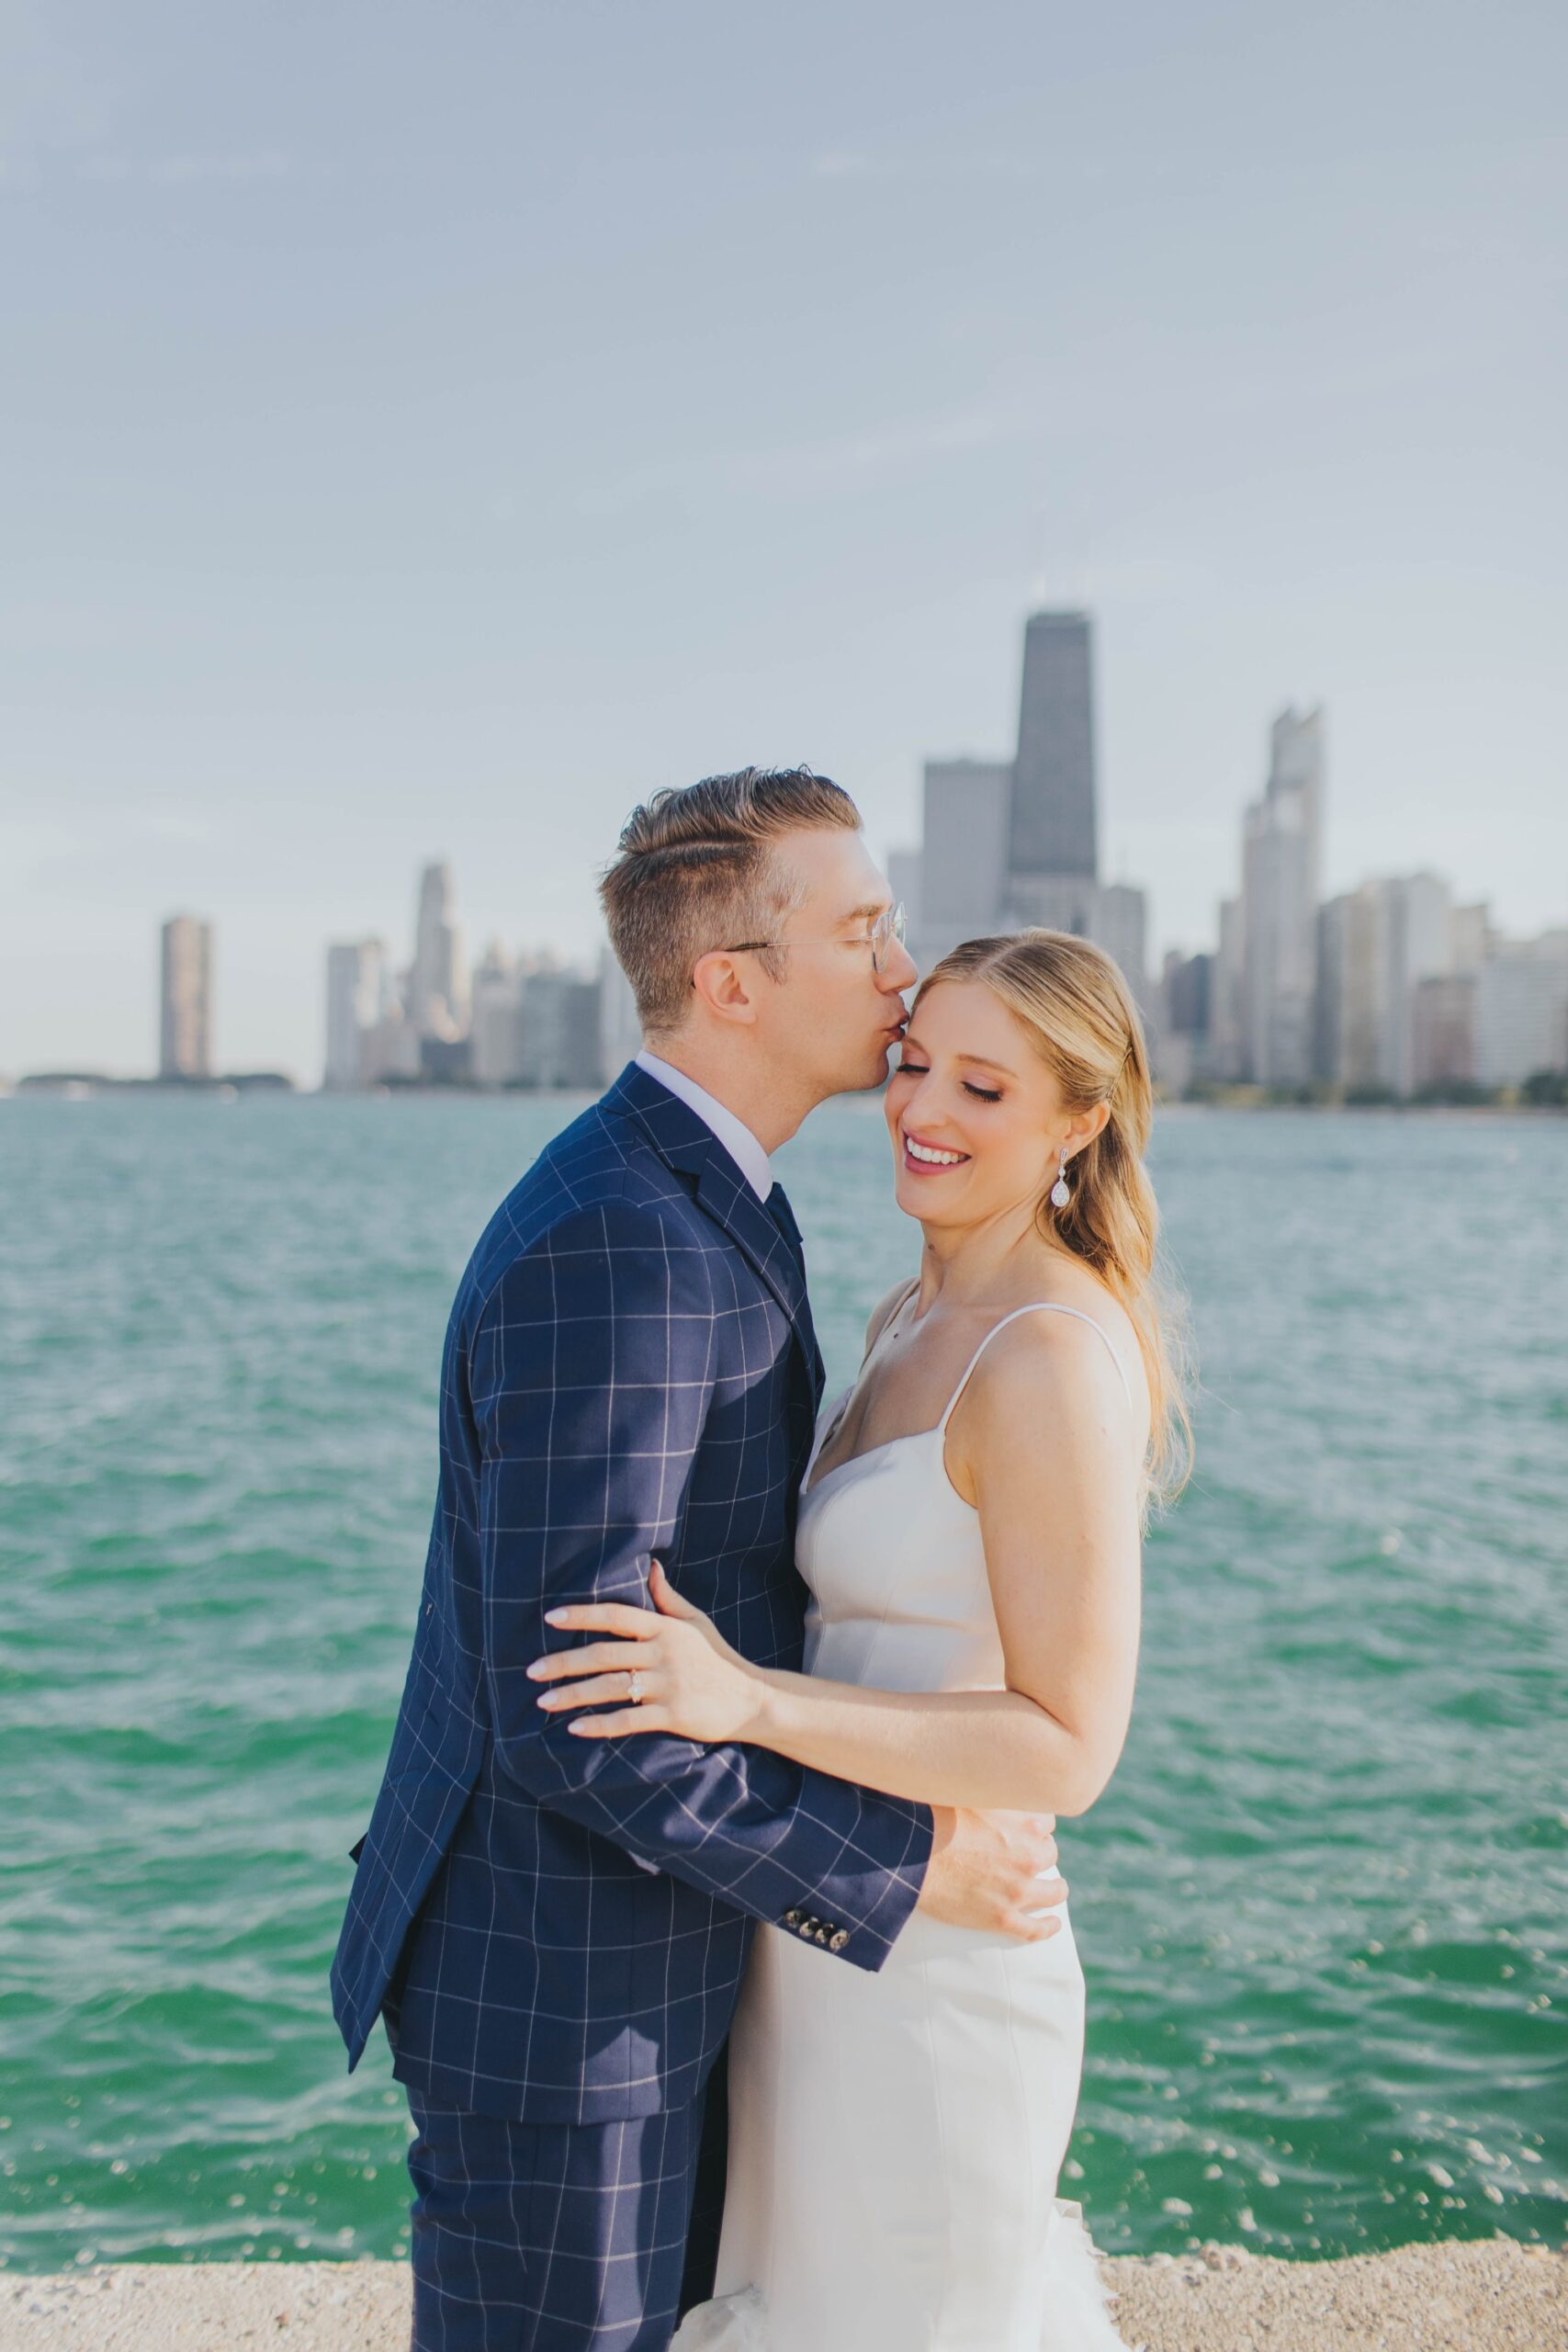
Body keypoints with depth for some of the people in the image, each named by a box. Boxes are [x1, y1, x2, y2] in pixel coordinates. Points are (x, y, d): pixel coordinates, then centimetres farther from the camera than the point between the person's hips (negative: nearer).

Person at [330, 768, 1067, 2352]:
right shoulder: (611, 1251, -28)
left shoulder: (696, 1201, 6)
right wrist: (902, 1866, -20)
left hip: (643, 1946, 10)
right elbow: (556, 1703, -29)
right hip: (553, 1987, -9)